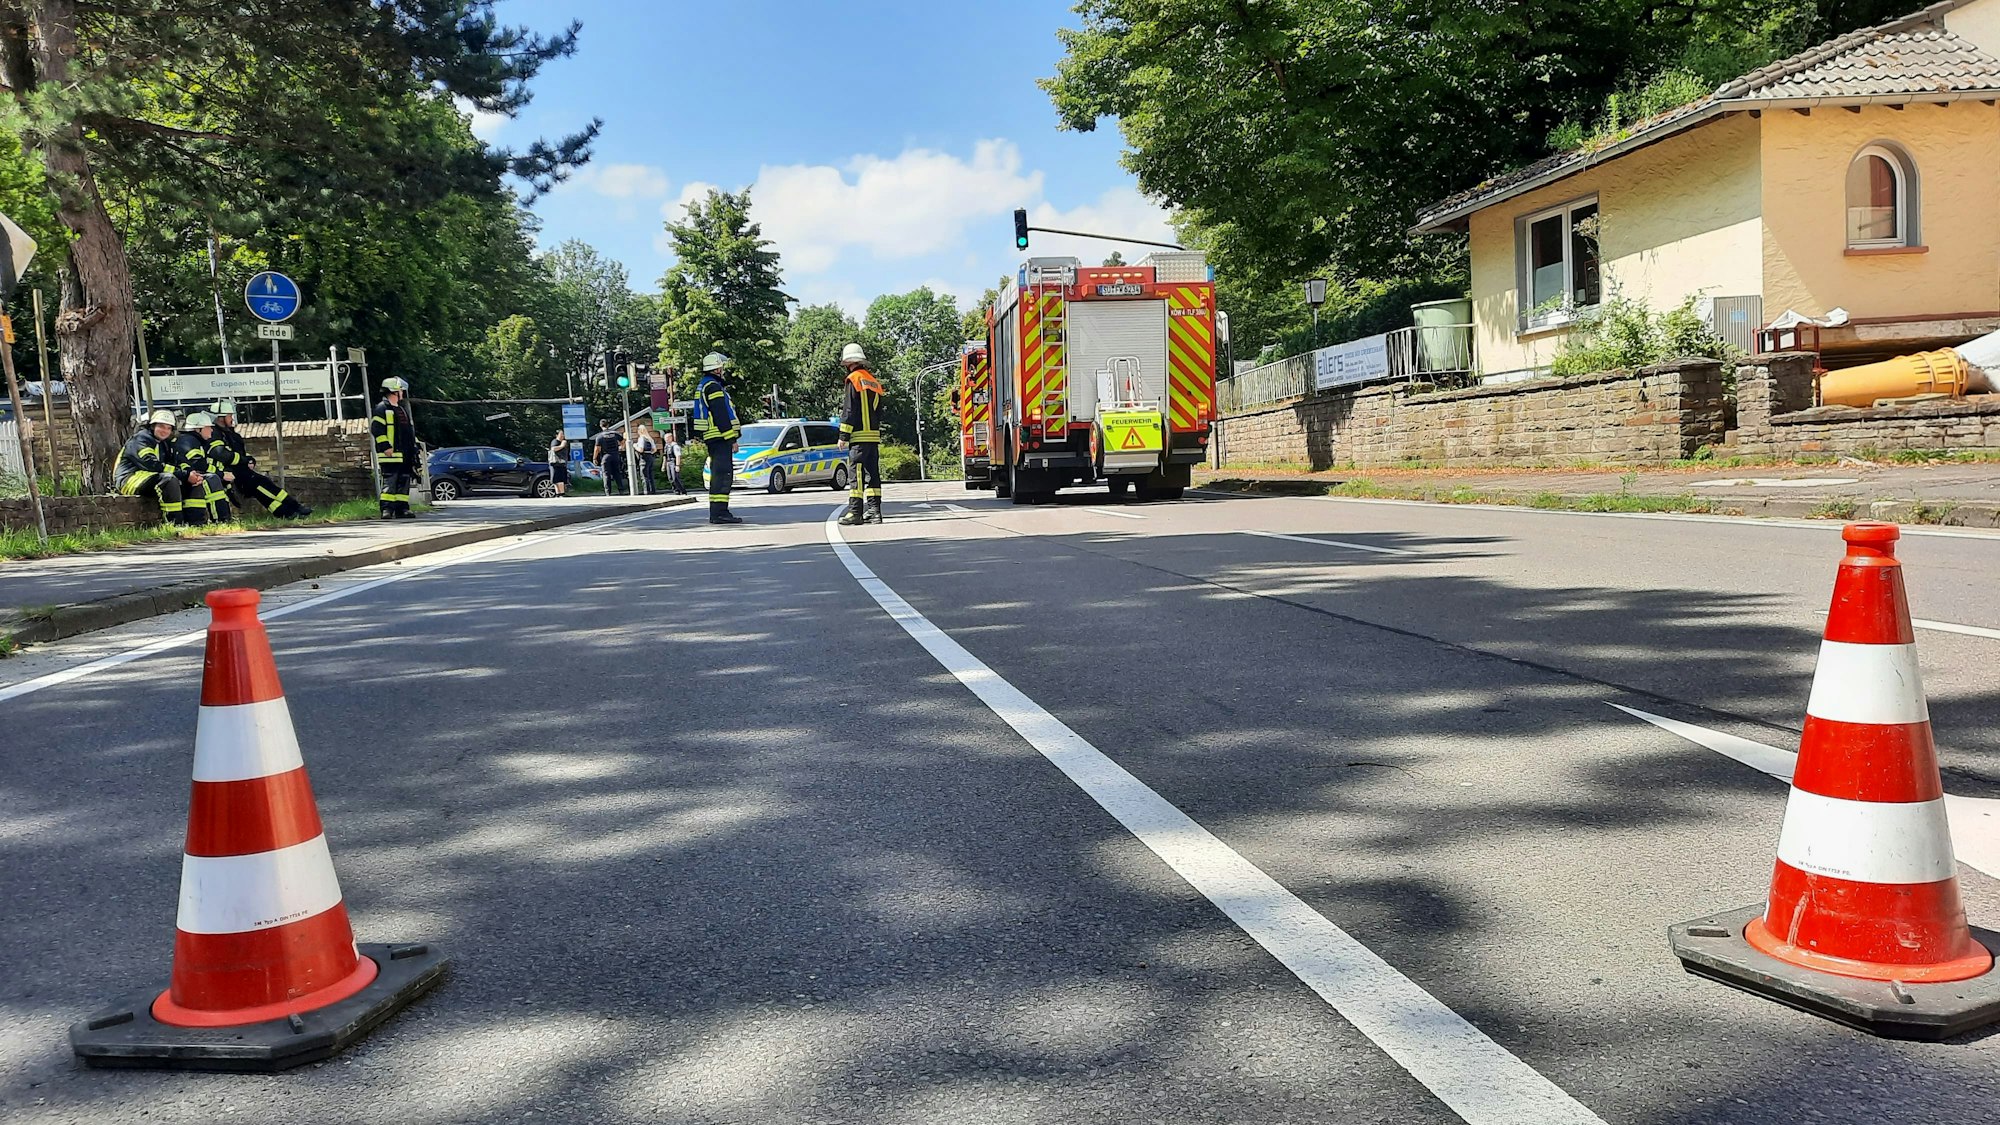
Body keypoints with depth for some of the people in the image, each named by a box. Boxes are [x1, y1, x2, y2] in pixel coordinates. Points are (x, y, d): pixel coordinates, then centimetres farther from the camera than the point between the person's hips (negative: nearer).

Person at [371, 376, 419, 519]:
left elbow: (410, 429, 29)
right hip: (390, 454, -9)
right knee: (389, 482, -11)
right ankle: (386, 509, -12)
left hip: (405, 455, 9)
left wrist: (414, 444, 23)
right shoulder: (381, 409, -5)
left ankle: (402, 508, 12)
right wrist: (386, 447, -18)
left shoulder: (402, 410, 23)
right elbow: (376, 429, -13)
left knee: (404, 482, 8)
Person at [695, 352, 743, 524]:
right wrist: (731, 439, -18)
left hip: (711, 438, 11)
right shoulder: (713, 387, -12)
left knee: (717, 474, 13)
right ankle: (720, 512, -17)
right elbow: (721, 416, -19)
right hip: (720, 438, -11)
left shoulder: (702, 386, 21)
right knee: (723, 474, -13)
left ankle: (716, 513, 16)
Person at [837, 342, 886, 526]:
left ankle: (855, 512, -9)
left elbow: (850, 411, -11)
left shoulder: (854, 379, -6)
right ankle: (874, 511, 7)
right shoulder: (874, 381, 18)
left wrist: (843, 436, -8)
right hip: (874, 435, 7)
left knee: (856, 474, -7)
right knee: (872, 473, 8)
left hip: (859, 436, -7)